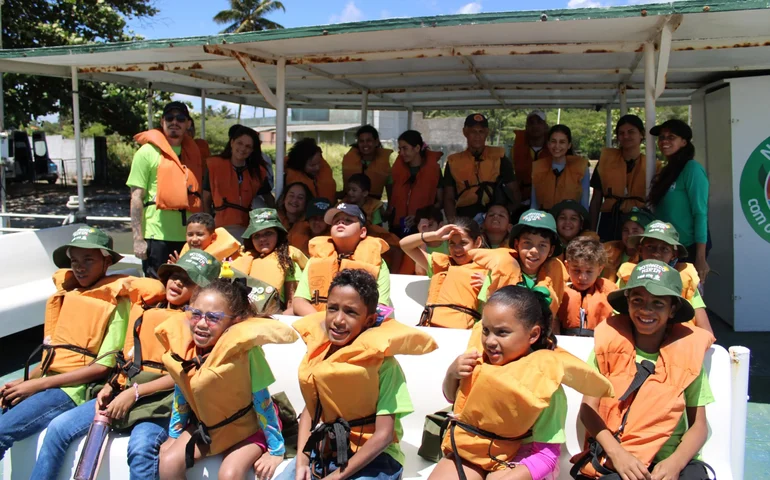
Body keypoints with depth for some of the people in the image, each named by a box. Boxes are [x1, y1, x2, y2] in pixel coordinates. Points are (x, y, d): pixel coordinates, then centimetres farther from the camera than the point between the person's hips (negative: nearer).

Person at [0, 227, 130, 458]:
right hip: (47, 384, 6)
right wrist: (23, 381, 1)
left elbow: (104, 366, -12)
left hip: (74, 390, -6)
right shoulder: (67, 294, 12)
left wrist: (38, 384, -11)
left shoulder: (116, 303, -7)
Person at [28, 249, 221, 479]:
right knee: (58, 428, -2)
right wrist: (110, 387, 3)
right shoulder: (145, 306, 14)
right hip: (122, 393, 6)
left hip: (159, 400, -6)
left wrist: (134, 393, -16)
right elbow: (127, 356, 19)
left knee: (141, 447, -32)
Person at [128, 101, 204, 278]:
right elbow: (136, 198, -5)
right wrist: (138, 239, -12)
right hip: (158, 237, -4)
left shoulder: (193, 153, 12)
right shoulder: (148, 152, -2)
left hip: (190, 237, 5)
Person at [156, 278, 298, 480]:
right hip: (206, 425, 5)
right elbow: (181, 395, 2)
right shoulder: (183, 345, -15)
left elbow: (262, 400, -21)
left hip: (249, 426, -5)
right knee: (168, 463, -10)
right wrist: (173, 435, 10)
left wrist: (276, 450, -16)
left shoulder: (243, 349, -31)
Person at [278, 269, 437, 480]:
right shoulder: (318, 350, -3)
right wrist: (301, 462, -8)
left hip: (374, 456, -4)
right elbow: (310, 408, 4)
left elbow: (384, 435, -17)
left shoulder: (383, 362, -18)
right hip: (324, 449, 5)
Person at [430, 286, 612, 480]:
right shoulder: (480, 357, -7)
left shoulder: (544, 380, -20)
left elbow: (546, 456, -17)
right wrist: (452, 373, -11)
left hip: (514, 462, -4)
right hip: (467, 448, 4)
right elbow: (452, 397, 9)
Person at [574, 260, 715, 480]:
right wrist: (617, 453, -14)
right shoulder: (610, 342, 2)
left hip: (669, 462, 1)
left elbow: (698, 425, 4)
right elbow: (588, 408, -1)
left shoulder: (687, 351, 3)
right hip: (610, 461, -1)